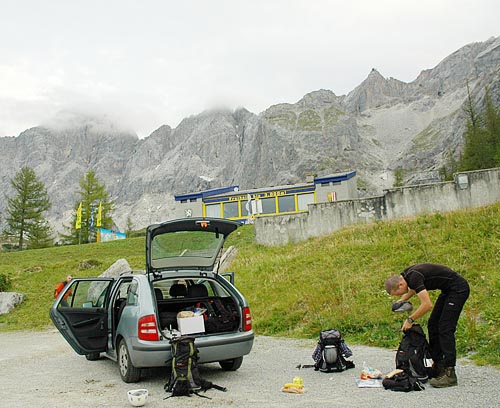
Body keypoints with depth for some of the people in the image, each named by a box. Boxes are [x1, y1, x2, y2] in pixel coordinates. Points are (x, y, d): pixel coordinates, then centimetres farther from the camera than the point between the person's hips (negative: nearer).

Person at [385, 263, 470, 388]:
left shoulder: (414, 277, -26)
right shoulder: (405, 275, 2)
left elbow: (427, 304, -30)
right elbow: (412, 289, 25)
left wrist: (410, 320, -19)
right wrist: (401, 301, 9)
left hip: (458, 289, -10)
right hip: (448, 290, 10)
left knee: (445, 329, -13)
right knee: (433, 325, 9)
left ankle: (450, 374, -11)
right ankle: (438, 366, 16)